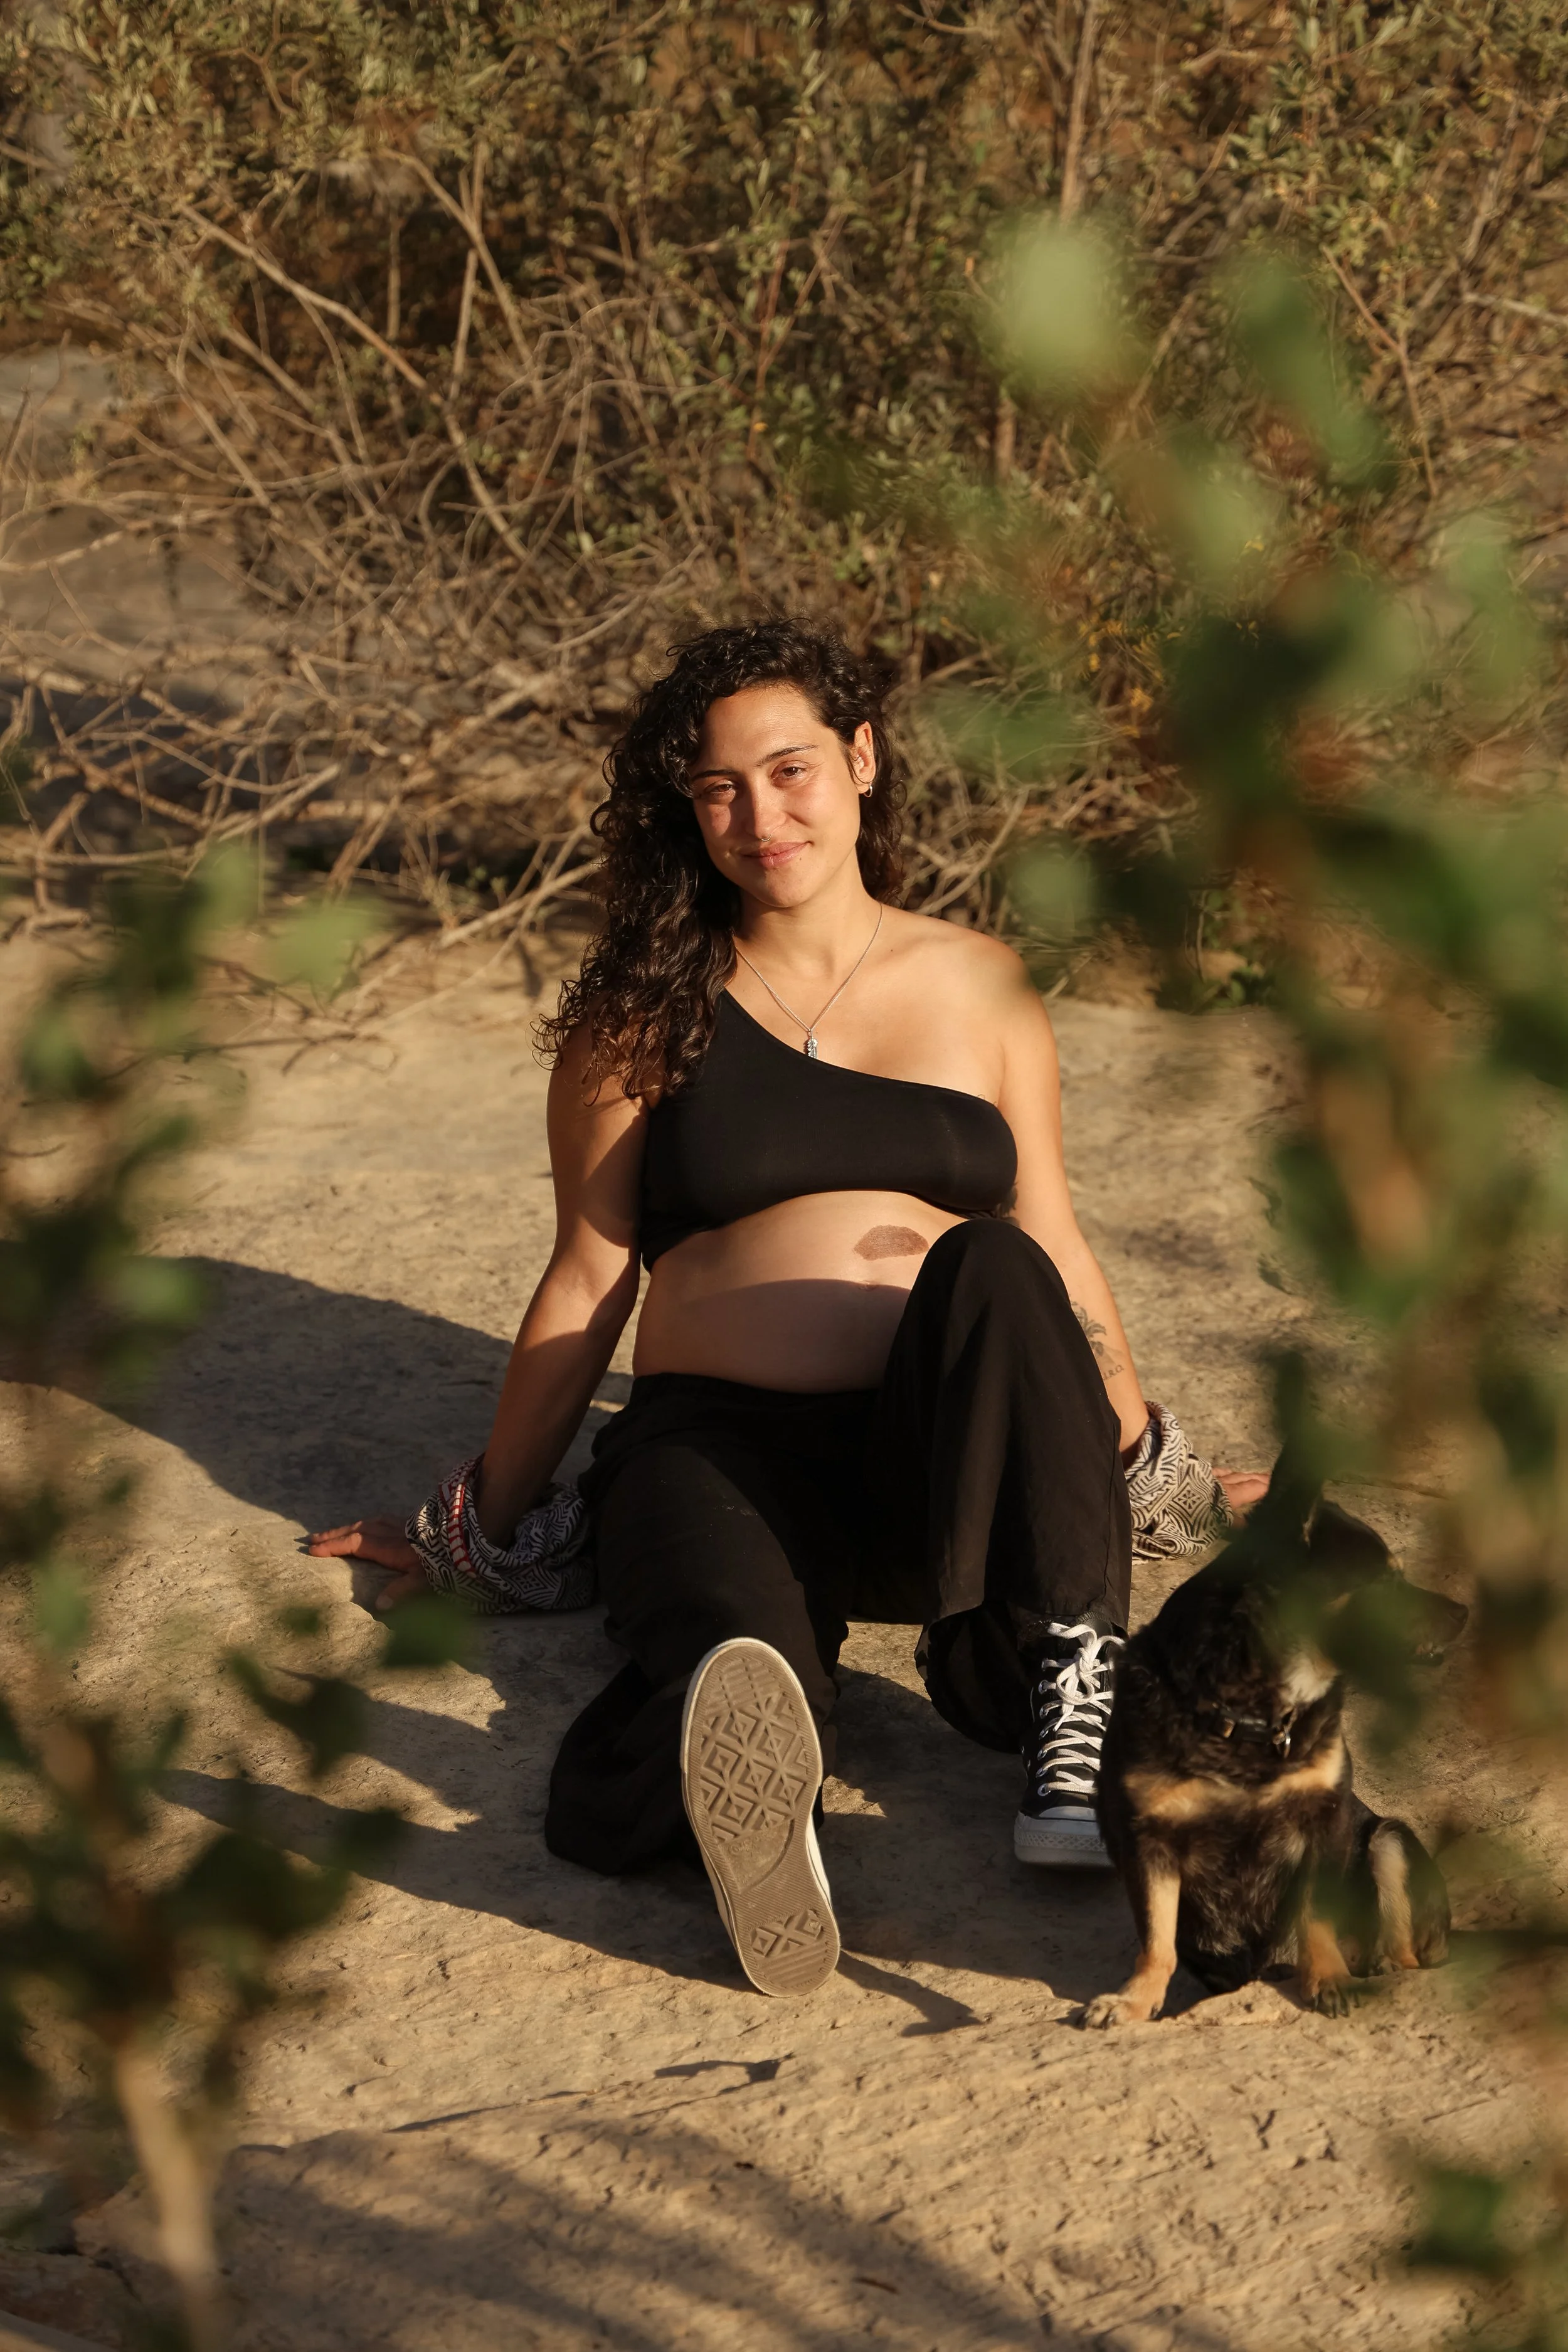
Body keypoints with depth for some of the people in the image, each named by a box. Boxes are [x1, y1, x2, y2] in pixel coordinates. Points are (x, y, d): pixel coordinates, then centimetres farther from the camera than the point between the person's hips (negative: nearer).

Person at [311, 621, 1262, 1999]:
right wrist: (485, 1528, 18)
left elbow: (1055, 1247, 24)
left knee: (990, 1265, -34)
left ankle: (1073, 1704, -38)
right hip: (721, 1437, -1)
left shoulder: (981, 988, 16)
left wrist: (1154, 1464, 28)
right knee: (729, 1658, -38)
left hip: (951, 1461, 1)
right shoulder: (642, 1018, 12)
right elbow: (588, 1281, 16)